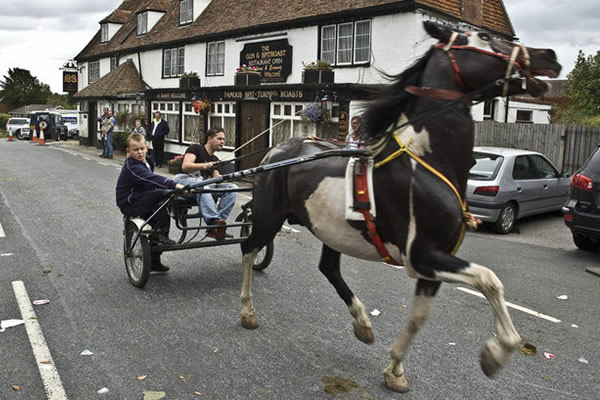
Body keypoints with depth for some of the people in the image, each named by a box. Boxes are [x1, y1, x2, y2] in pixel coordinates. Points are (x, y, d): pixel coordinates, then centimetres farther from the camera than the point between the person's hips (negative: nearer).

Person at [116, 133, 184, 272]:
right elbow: (152, 179, -38)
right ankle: (162, 235, -20)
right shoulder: (131, 167, -23)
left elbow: (151, 180, 21)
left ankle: (154, 262, 15)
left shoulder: (147, 161, 7)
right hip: (130, 205, -9)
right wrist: (175, 185, -49)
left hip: (141, 200, 9)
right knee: (164, 194, -27)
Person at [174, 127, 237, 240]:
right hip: (184, 180, -6)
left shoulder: (215, 159, 23)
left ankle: (215, 228, -26)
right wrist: (204, 166, -32)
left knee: (232, 188, -15)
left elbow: (216, 179, 15)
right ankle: (214, 220, -55)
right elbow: (185, 166, -15)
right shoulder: (196, 148, 1)